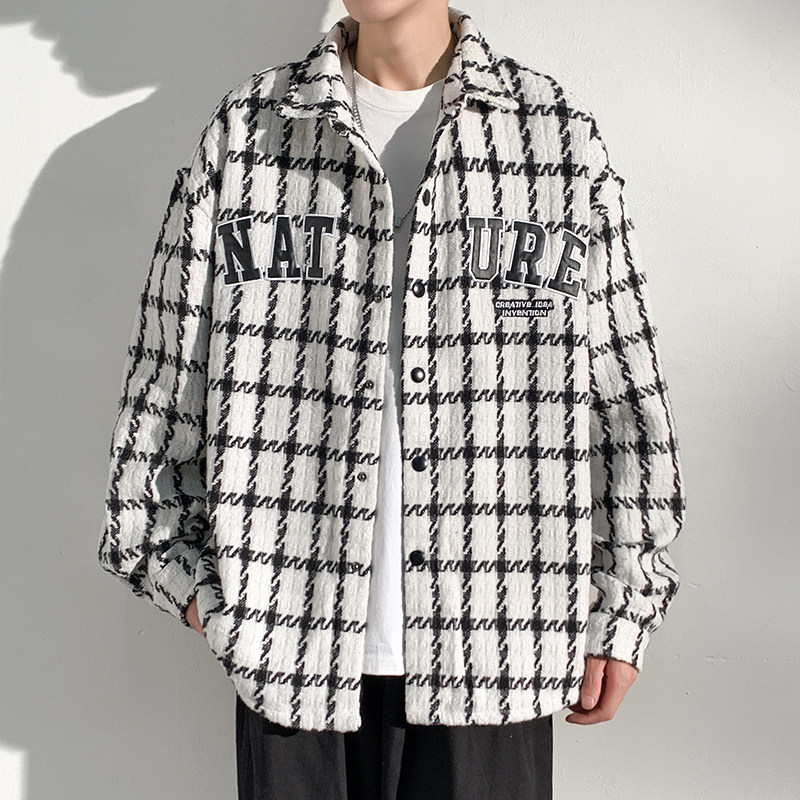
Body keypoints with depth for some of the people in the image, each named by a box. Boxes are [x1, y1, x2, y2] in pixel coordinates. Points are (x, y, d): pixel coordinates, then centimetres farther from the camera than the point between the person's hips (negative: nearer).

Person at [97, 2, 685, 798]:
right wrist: (175, 562, 6)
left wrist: (622, 610, 4)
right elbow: (164, 365, 8)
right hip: (291, 628, 1)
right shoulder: (242, 130, 5)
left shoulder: (560, 136, 3)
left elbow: (626, 391, 4)